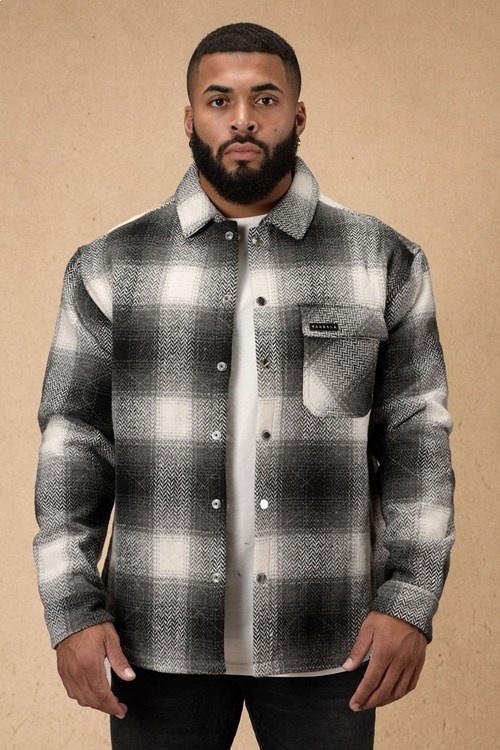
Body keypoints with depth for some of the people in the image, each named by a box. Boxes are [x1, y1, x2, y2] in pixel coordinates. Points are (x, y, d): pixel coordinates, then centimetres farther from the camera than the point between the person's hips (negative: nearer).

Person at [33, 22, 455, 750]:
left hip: (324, 638, 0)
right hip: (159, 637, 1)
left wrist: (411, 601, -8)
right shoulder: (113, 267, 3)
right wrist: (72, 610, -5)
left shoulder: (382, 262, 2)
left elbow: (416, 437, 1)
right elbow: (75, 442, 2)